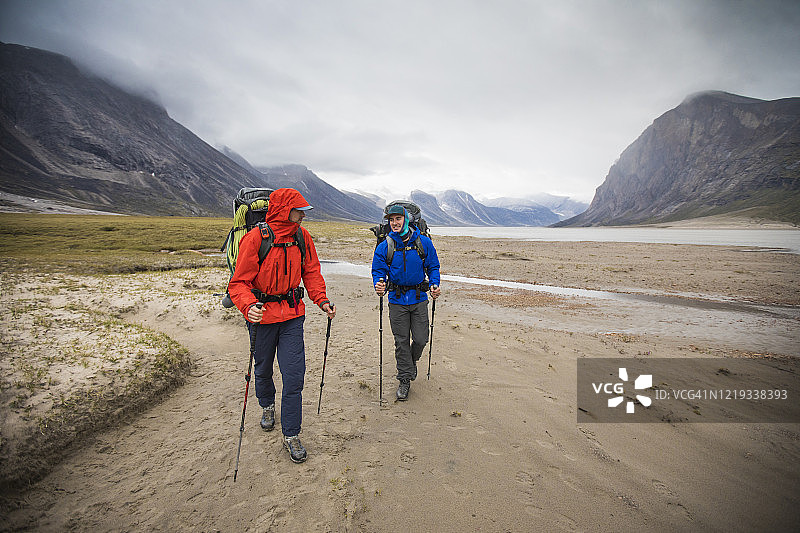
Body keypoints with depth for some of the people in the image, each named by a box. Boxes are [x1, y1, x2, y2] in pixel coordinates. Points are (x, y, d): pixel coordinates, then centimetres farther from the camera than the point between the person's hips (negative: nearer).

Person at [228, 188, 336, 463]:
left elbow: (311, 272, 7)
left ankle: (291, 435, 14)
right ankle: (267, 405, 51)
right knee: (263, 370, 20)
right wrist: (248, 307, -33)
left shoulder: (302, 237, -3)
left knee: (294, 375, -2)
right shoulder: (255, 238, -16)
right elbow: (239, 282, -14)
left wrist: (321, 300, -5)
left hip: (292, 315, 2)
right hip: (262, 315, -2)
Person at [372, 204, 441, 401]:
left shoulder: (424, 242, -2)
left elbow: (433, 267, 7)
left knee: (421, 339, 4)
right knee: (402, 341, 6)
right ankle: (405, 379, 22)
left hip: (419, 298, 0)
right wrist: (379, 284, -20)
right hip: (397, 300, 0)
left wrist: (434, 285, -9)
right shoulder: (384, 246, -2)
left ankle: (412, 361, 38)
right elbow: (378, 270, 2)